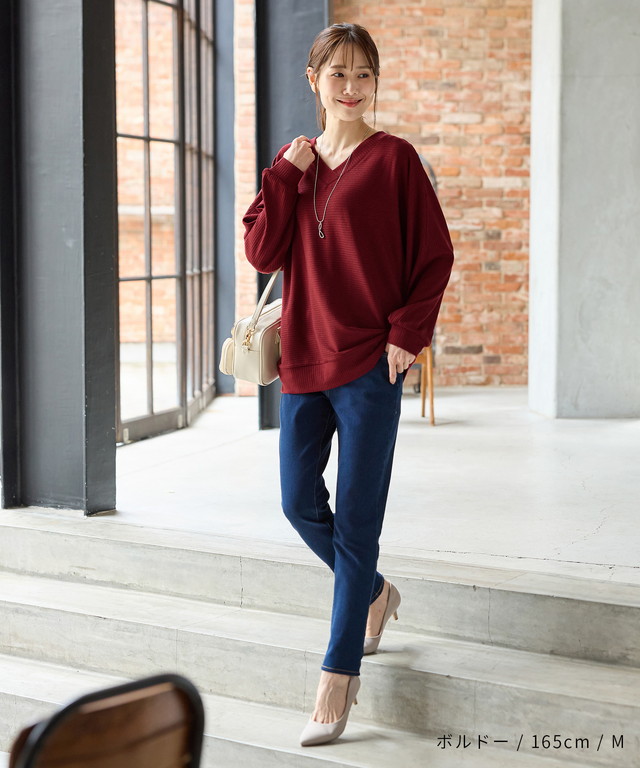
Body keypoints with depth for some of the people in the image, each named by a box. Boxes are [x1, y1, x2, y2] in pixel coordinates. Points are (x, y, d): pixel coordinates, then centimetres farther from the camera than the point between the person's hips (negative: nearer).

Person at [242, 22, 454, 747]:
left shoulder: (393, 158, -3)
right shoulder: (292, 162, 11)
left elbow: (435, 257, -3)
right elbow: (262, 252, -1)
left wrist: (406, 335, -10)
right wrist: (287, 172, -7)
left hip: (369, 364, -5)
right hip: (302, 360, 6)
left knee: (356, 522, -3)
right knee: (299, 504, 10)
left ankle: (338, 677, 4)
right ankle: (374, 594, 37)